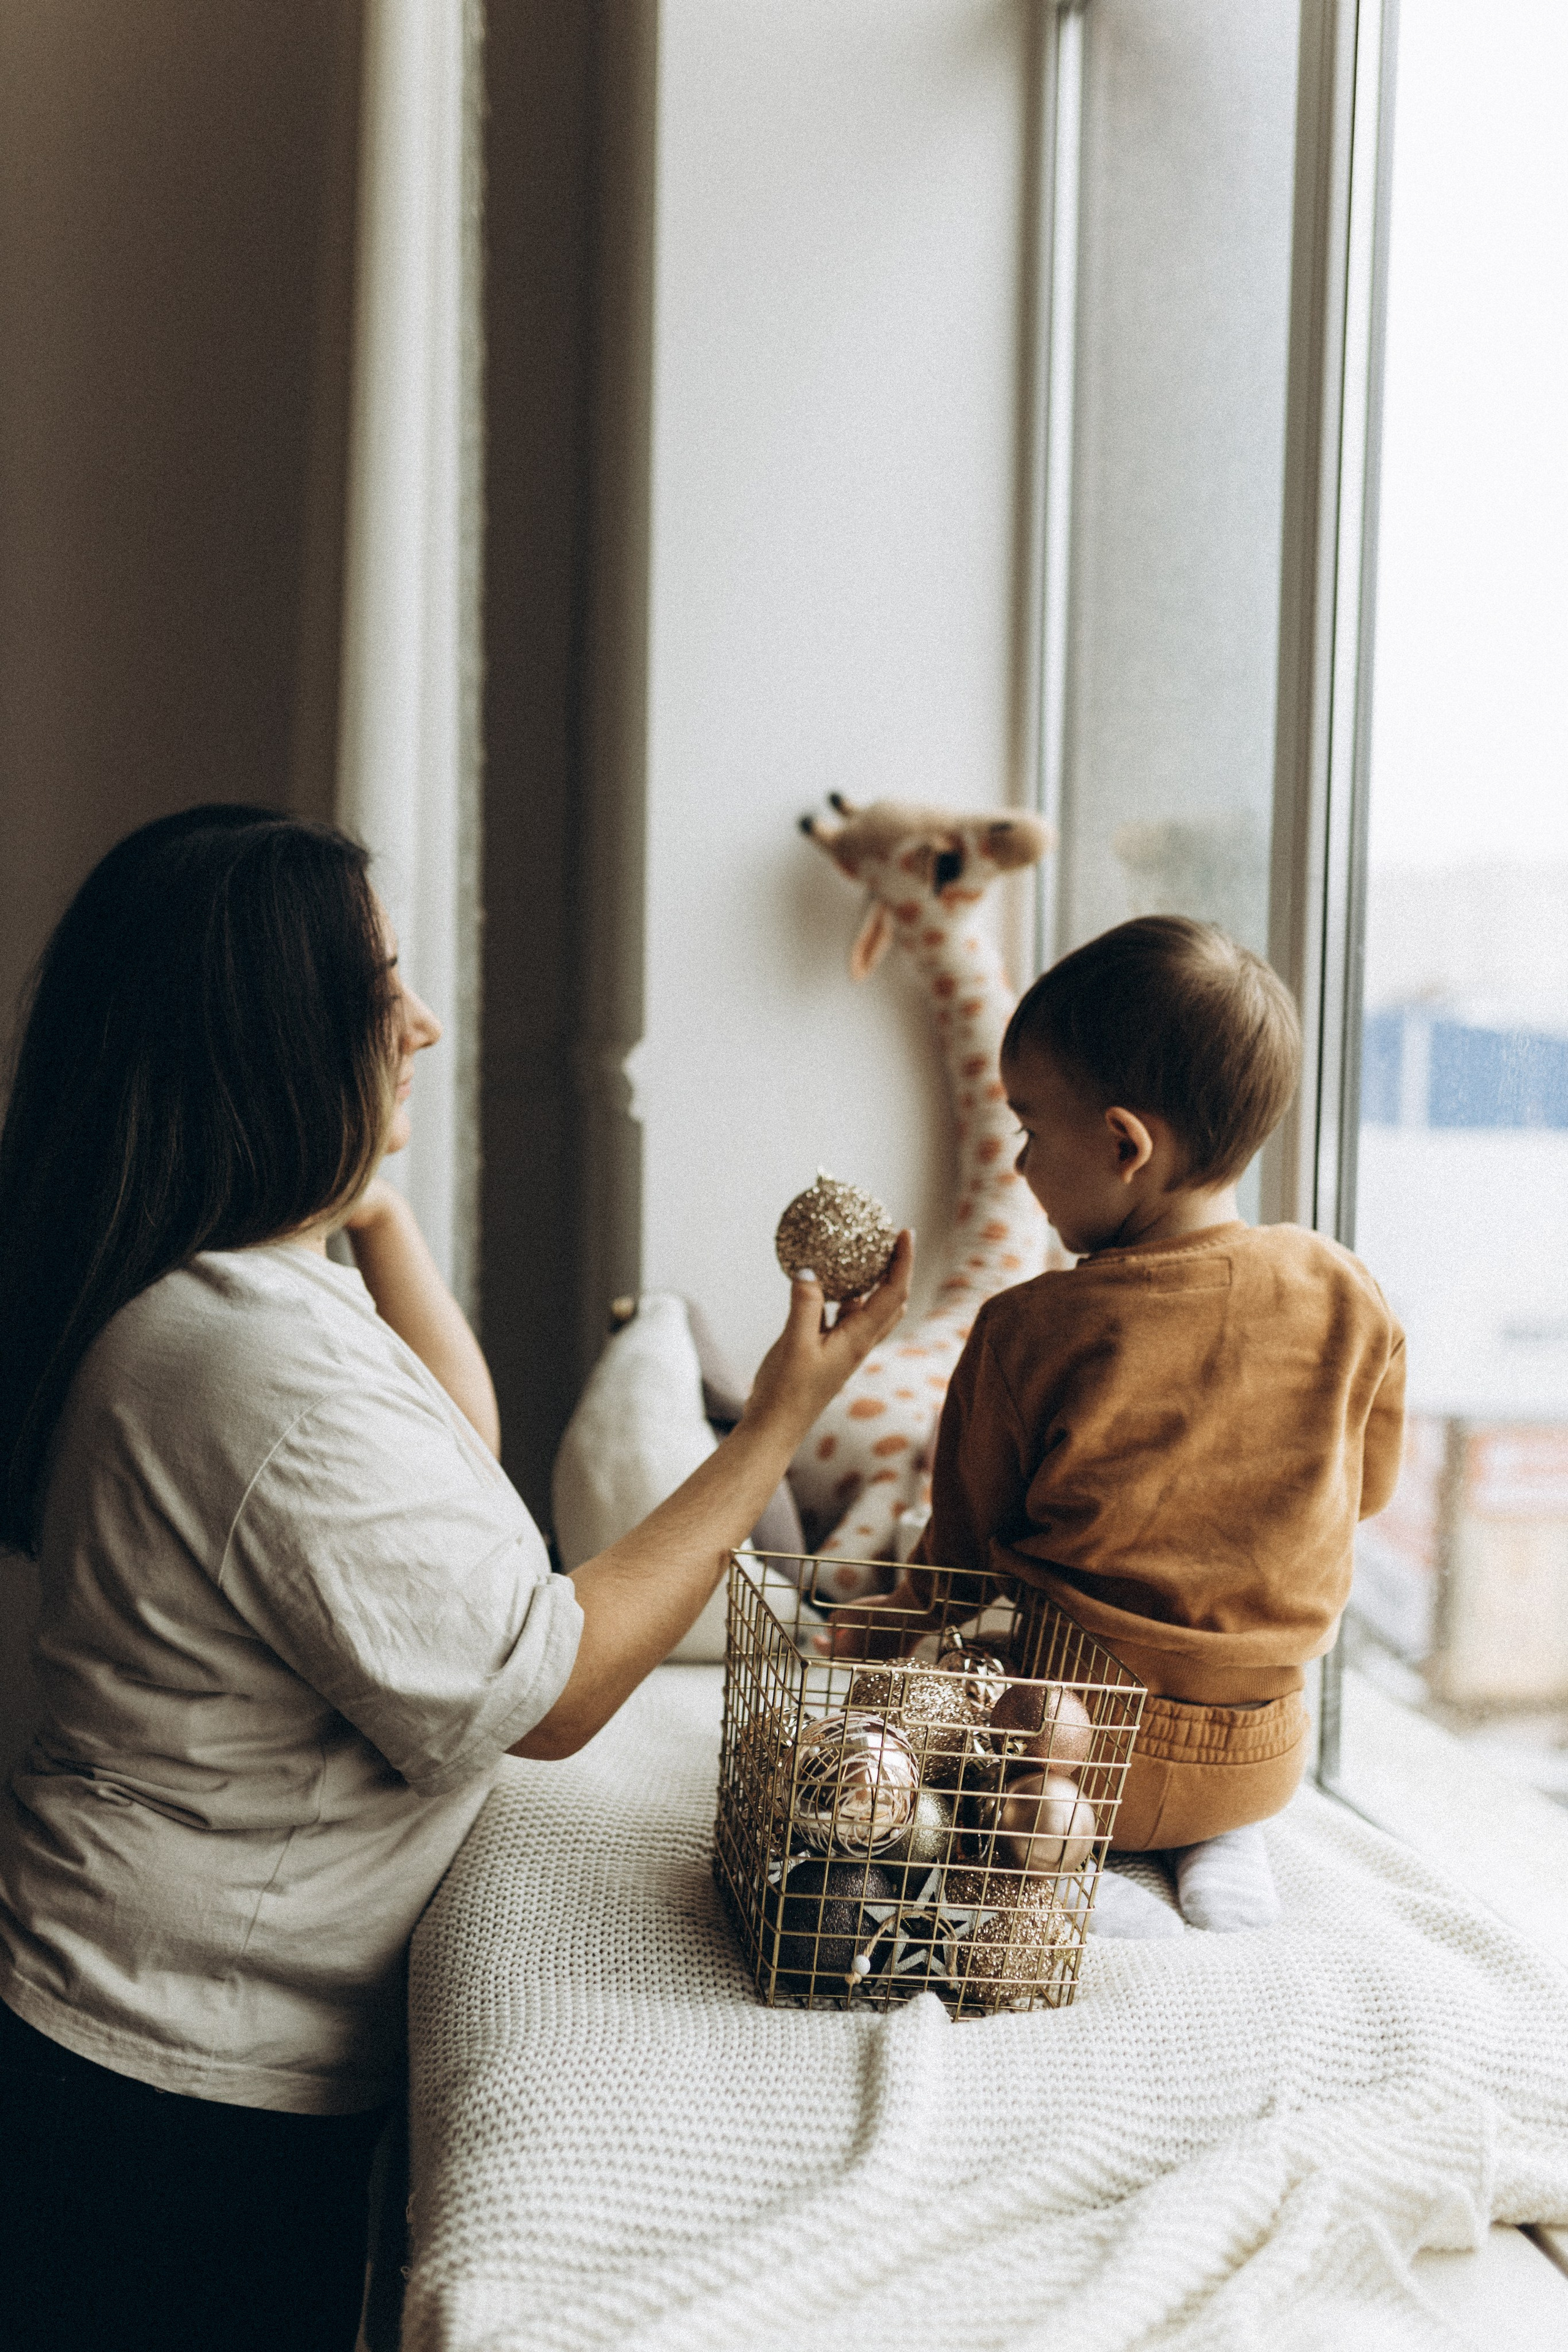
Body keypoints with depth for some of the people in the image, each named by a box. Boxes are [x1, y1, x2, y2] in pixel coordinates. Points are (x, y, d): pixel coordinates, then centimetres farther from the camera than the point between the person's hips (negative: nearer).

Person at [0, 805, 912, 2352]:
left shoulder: (190, 1297, 3)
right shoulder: (271, 1360, -30)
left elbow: (460, 1448, 14)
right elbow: (547, 1692, -24)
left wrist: (373, 1205, 6)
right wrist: (782, 1416, -19)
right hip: (197, 2091, -9)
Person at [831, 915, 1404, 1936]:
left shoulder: (1029, 1331, -18)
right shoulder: (1346, 1298, -10)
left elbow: (966, 1545, -5)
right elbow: (1367, 1489, 7)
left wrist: (891, 1625, 16)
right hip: (1264, 1759, 5)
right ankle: (1225, 1846, 10)